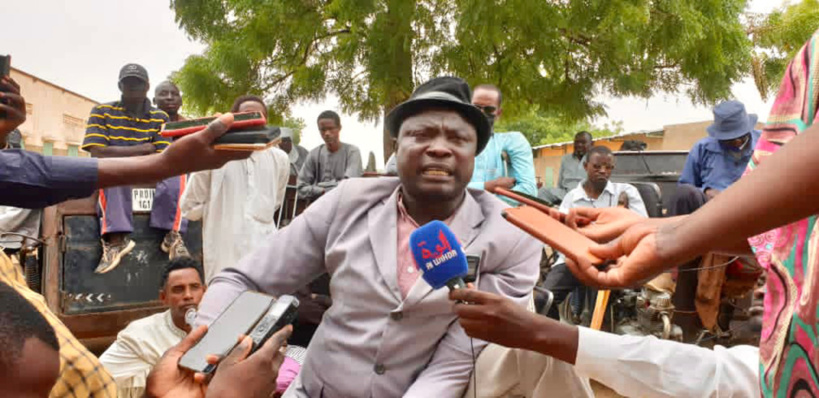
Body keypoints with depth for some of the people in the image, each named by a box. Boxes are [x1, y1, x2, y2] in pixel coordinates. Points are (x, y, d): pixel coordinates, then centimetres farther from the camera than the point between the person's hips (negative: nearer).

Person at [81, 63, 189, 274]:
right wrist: (143, 149, -12)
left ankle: (173, 235, -30)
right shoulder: (102, 112, 2)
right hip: (113, 187, -1)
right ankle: (115, 238, -41)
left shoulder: (160, 117, 5)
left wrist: (119, 155, -20)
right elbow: (97, 152, -12)